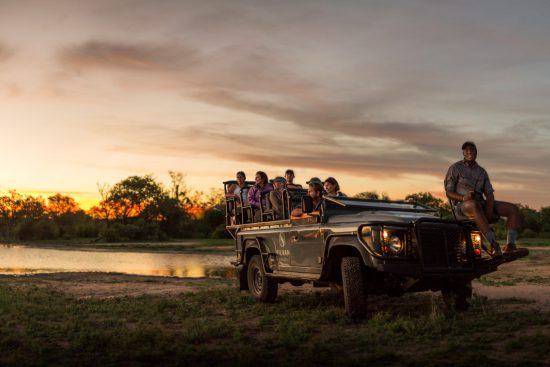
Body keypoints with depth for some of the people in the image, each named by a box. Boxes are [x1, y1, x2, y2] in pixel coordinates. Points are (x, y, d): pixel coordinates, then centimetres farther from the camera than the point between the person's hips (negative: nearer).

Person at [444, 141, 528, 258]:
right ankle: (494, 246, -49)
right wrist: (464, 197, -23)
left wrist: (489, 209, -11)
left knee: (513, 209, -12)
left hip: (481, 203, 6)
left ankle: (510, 246, -29)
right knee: (475, 206, -42)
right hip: (462, 205, -6)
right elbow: (448, 193, -3)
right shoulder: (455, 168, 5)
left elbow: (489, 194, 10)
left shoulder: (482, 171, 19)